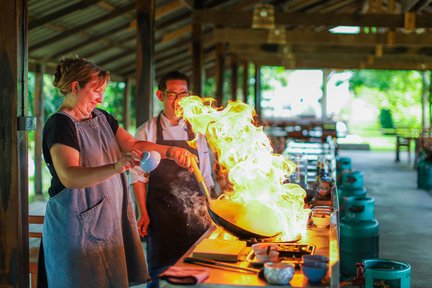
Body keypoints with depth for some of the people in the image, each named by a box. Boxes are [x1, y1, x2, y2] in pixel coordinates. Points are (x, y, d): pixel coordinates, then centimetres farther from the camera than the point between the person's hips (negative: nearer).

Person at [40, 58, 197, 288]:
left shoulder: (101, 118, 14)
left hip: (111, 222, 7)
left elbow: (133, 145, 8)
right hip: (78, 226, -7)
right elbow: (69, 176, -26)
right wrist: (116, 167, -40)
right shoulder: (60, 124, -13)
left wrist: (170, 152, -8)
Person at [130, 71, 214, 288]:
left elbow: (205, 176, 12)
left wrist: (209, 211, 7)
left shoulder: (196, 132, 8)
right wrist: (143, 213, -6)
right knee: (161, 268, 2)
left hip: (195, 213, 2)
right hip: (161, 214, -2)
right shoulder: (147, 131, 0)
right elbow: (138, 175, 0)